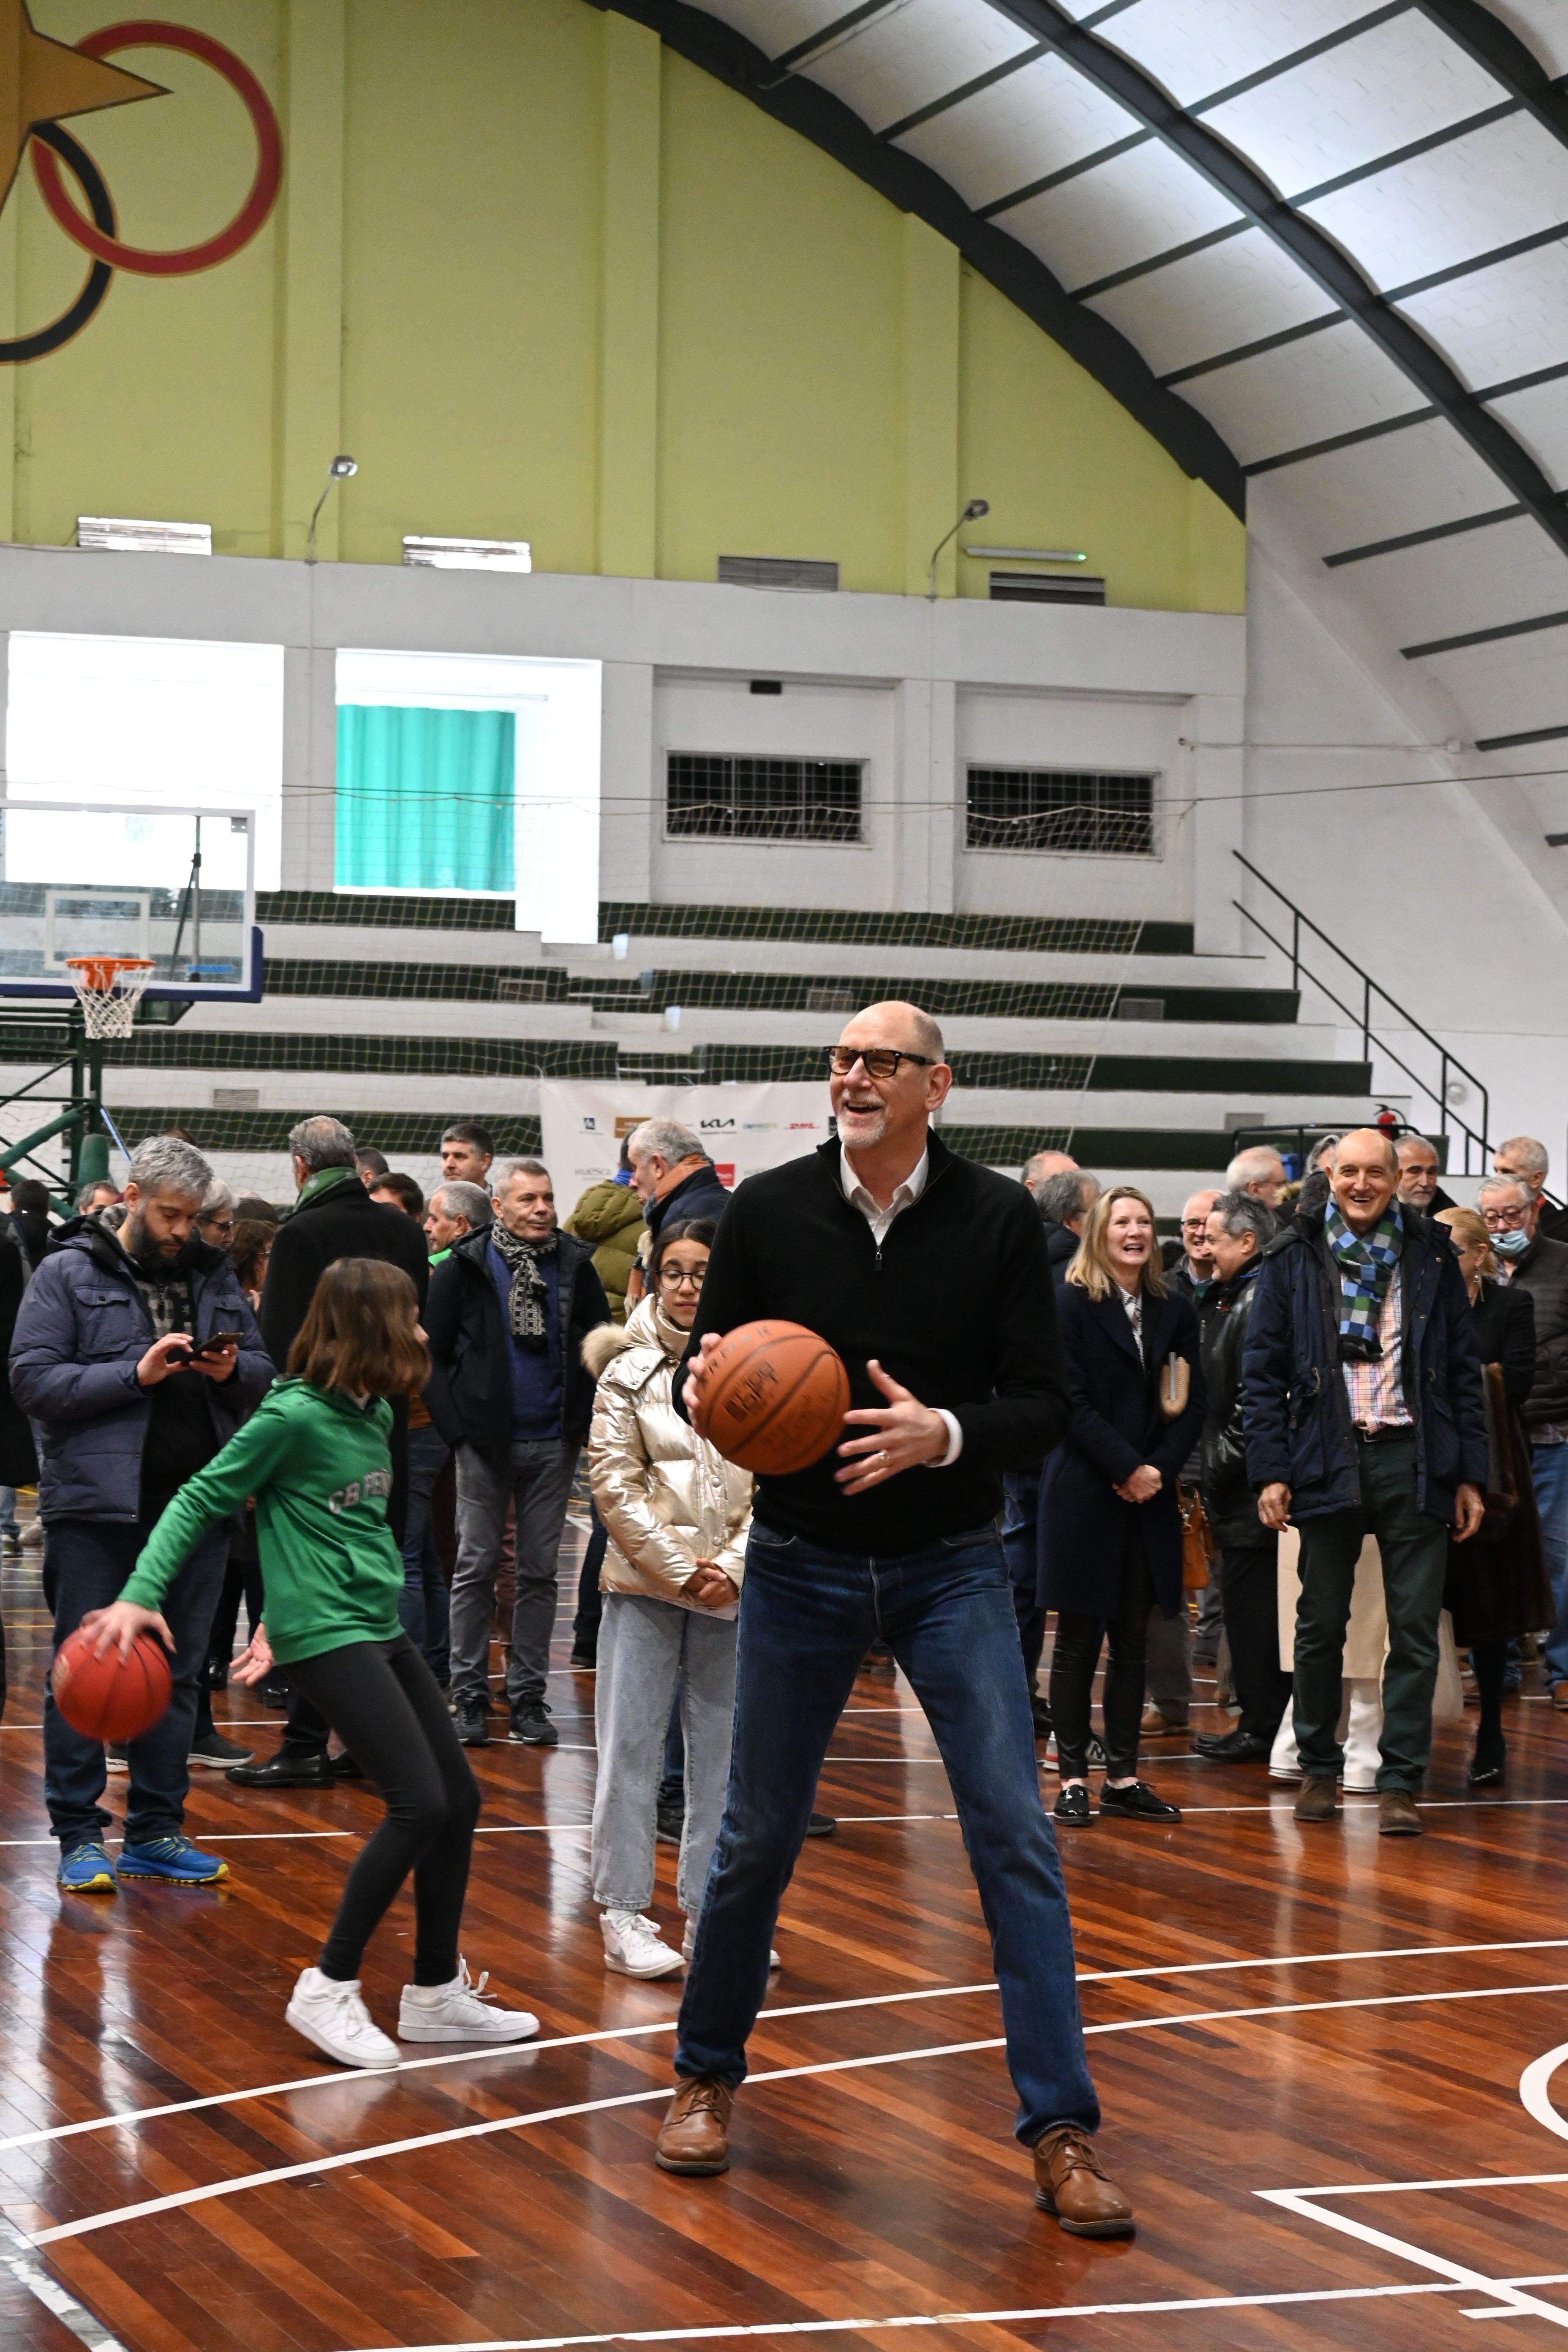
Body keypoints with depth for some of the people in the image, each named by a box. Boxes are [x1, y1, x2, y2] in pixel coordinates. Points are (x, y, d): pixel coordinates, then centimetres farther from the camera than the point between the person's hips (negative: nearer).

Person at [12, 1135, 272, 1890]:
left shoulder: (214, 1276, 13)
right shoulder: (68, 1274, -2)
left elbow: (265, 1370, 17)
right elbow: (33, 1380, -10)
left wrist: (233, 1370, -6)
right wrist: (136, 1374, -17)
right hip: (99, 1504, -5)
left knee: (177, 1671, 10)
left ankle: (156, 1832, 19)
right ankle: (78, 1835, 7)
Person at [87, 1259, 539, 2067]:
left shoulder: (375, 1413, 10)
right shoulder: (293, 1416, -13)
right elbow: (202, 1500, -10)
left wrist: (283, 1615, 19)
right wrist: (140, 1593, -19)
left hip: (379, 1627, 9)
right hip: (326, 1636, -9)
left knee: (460, 1800, 8)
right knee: (419, 1803, -15)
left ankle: (435, 1993, 21)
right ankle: (328, 1990, -4)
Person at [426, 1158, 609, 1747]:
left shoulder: (575, 1266, 4)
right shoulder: (465, 1267, -4)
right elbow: (429, 1351, -1)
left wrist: (583, 1421, 1)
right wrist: (456, 1424, -7)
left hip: (553, 1444, 2)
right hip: (486, 1443, -2)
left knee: (539, 1571, 7)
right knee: (476, 1568, 2)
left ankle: (528, 1695, 13)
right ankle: (468, 1695, 9)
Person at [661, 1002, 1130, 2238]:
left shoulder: (1000, 1217, -6)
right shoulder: (768, 1209, -3)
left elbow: (1044, 1407, -7)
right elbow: (705, 1369, 5)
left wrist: (946, 1433, -26)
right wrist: (702, 1390, -19)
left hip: (952, 1566, -1)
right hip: (801, 1564, 1)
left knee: (1017, 1835, -7)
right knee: (756, 1841, 8)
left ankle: (1063, 2131, -2)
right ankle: (708, 2078, 30)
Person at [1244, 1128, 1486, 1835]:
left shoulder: (1431, 1254, 8)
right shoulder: (1294, 1259, 5)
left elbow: (1463, 1370, 9)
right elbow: (1263, 1371, 4)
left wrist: (1468, 1474, 4)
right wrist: (1270, 1471, -3)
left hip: (1413, 1460, 0)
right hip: (1329, 1463, 0)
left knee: (1415, 1630, -1)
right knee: (1321, 1625, 8)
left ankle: (1400, 1784, 4)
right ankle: (1319, 1770, 22)